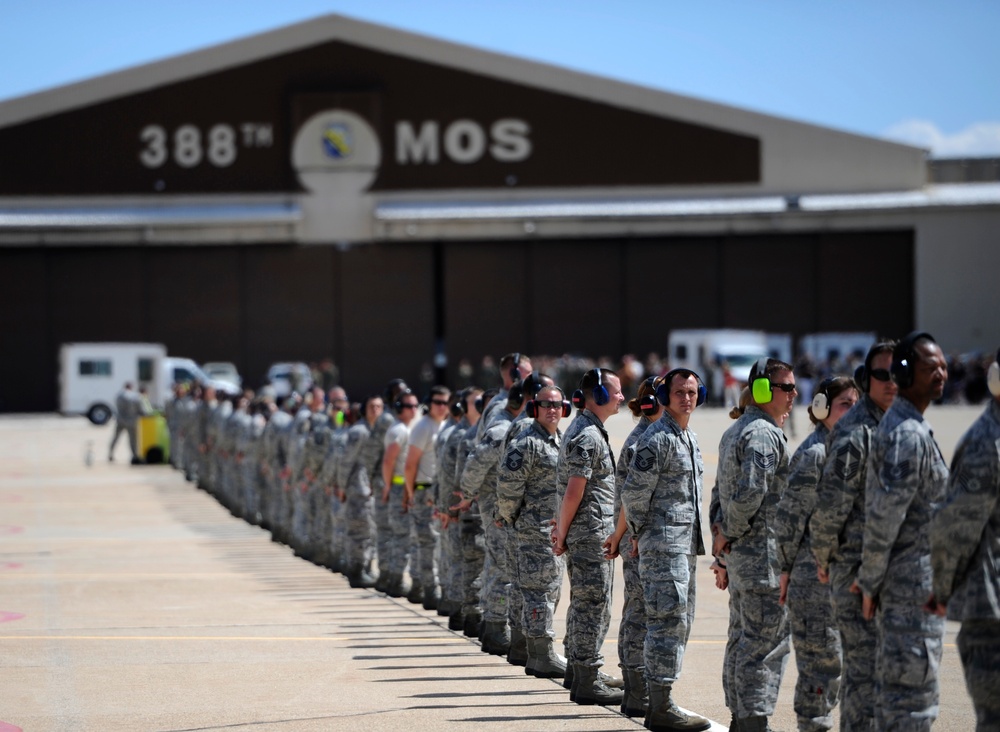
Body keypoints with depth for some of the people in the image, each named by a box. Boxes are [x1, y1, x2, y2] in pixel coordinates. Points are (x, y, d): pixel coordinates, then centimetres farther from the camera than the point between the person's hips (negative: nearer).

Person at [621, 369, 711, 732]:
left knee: (680, 624, 12)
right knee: (668, 621, -12)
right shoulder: (656, 438, -12)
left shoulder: (691, 439, 17)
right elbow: (634, 492, -15)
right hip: (664, 546, -10)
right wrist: (645, 531, -5)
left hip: (686, 545, 10)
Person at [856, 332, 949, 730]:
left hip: (905, 582, 10)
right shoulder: (907, 434, -17)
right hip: (913, 582, -10)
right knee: (913, 684, -8)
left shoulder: (908, 427, 16)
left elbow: (886, 511, 20)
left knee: (896, 681, 14)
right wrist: (870, 581, -15)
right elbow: (884, 514, -21)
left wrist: (871, 578, 19)